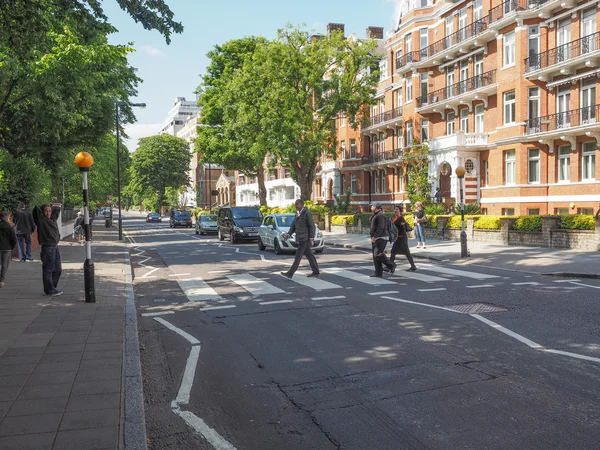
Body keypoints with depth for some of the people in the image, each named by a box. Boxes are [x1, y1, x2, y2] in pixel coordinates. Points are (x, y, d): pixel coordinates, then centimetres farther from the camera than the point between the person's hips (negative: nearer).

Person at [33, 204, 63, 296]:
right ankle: (49, 290, 6)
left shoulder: (53, 218, 13)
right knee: (48, 270, -1)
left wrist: (51, 207, 18)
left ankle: (52, 288, 25)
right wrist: (41, 209, 0)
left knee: (58, 270, 13)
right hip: (47, 247, -8)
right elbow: (36, 210, -18)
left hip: (55, 247, 8)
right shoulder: (41, 220, -6)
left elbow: (58, 209, 28)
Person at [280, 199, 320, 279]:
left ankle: (290, 274, -10)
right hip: (300, 238, 9)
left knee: (298, 256, -9)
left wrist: (311, 239, -17)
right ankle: (316, 272, 21)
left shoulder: (307, 213, -12)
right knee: (309, 255, 13)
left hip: (305, 238, -9)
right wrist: (288, 235, -1)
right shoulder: (297, 214, 14)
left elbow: (312, 226, -13)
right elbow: (293, 226, 13)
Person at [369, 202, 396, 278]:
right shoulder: (376, 215, 19)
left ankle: (391, 265, -1)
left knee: (378, 255, -16)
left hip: (381, 238, -10)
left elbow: (380, 228, -22)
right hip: (377, 239, 10)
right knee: (375, 256, 5)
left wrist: (374, 237, -24)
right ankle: (378, 273, 5)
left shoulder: (380, 215, -14)